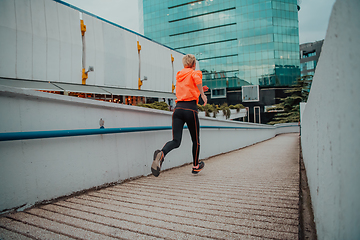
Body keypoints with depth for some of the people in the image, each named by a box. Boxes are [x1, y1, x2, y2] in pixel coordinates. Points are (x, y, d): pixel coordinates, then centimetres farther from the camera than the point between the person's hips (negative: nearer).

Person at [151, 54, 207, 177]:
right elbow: (196, 78, -20)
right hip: (190, 108, -4)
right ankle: (195, 166, 28)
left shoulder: (179, 75, 25)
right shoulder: (195, 72, 6)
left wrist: (199, 90, 37)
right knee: (196, 139, 15)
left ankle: (161, 154, -33)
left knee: (176, 141, -2)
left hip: (178, 108, 5)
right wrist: (202, 94, -18)